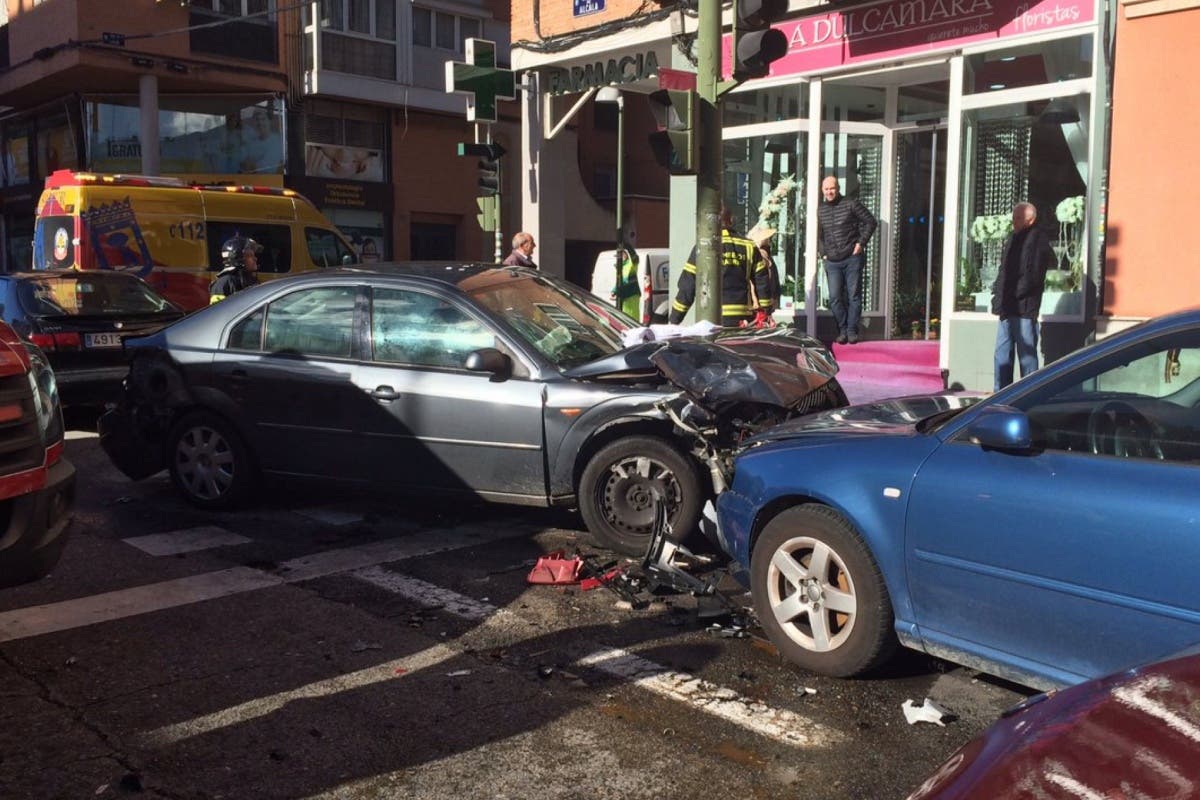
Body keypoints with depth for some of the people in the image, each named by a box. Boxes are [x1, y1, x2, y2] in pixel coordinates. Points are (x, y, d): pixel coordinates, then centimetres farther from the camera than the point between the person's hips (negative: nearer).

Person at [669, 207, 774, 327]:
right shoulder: (748, 246, 9)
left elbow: (687, 285, -3)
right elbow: (762, 282, 10)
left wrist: (674, 321, 2)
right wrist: (766, 316, 18)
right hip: (742, 319, 3)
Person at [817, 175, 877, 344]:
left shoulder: (851, 204, -2)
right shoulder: (820, 210, 10)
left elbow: (871, 222, 0)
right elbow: (818, 235, 21)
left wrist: (861, 243, -6)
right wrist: (823, 253, 9)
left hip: (852, 258, -3)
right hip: (832, 261, 3)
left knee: (854, 296, 0)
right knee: (835, 298, -1)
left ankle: (852, 330, 7)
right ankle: (842, 330, 10)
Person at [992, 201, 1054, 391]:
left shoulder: (1038, 238, -7)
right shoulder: (1012, 238, 17)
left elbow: (1033, 274, -15)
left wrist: (1015, 295, -16)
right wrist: (997, 291, 9)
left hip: (1024, 306, -8)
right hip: (1008, 307, 8)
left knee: (1027, 353, -3)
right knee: (1002, 353, 11)